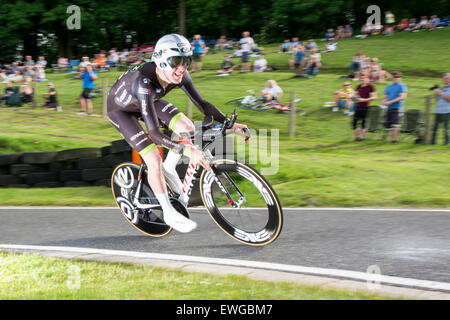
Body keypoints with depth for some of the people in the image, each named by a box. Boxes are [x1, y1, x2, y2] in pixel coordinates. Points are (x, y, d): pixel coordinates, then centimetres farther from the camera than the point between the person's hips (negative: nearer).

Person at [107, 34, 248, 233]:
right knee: (154, 160, -16)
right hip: (121, 110, -6)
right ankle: (169, 213, 4)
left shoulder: (179, 75, -24)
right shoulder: (144, 83, -43)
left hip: (147, 101, 6)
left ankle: (169, 169, 13)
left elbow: (201, 103, -13)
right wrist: (188, 151, -54)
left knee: (187, 128, -13)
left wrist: (229, 124, -24)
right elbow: (154, 133, -46)